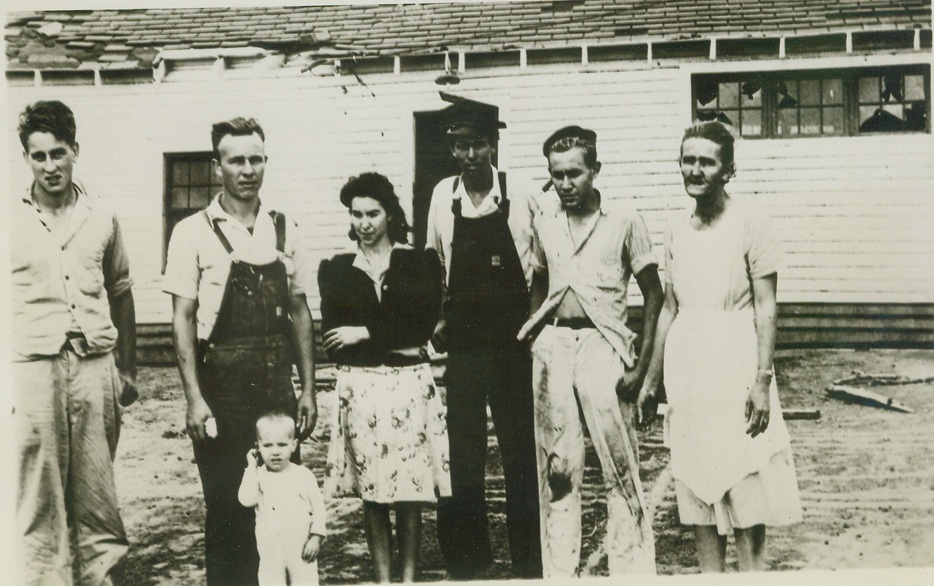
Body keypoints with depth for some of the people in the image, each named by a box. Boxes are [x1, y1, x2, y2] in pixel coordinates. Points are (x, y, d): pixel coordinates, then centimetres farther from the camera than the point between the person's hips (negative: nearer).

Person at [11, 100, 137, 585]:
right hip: (33, 366, -1)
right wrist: (5, 383, -1)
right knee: (38, 501, 2)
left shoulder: (101, 217, 9)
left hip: (94, 366, 2)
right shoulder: (12, 221, 3)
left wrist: (128, 369, 13)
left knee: (98, 499, 5)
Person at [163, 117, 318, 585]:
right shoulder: (194, 233, -4)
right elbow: (182, 319, -5)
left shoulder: (285, 231, 7)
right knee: (226, 507, 4)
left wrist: (308, 389, 8)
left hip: (278, 384, 4)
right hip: (222, 385, -3)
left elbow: (299, 313, 11)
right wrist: (194, 398, -12)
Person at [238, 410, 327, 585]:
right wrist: (252, 467, -15)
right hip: (270, 553, 1)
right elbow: (247, 500, -19)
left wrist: (316, 537, -10)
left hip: (302, 551, -1)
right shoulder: (258, 476, -1)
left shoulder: (303, 475, -3)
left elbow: (318, 508, -1)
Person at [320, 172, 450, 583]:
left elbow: (425, 323, -4)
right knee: (371, 492, 3)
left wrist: (367, 333, -7)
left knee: (410, 490, 0)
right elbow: (333, 342, 2)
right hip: (359, 387, 1)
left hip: (410, 384, -1)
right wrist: (395, 344, -8)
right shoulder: (335, 269, 9)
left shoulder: (420, 262, 7)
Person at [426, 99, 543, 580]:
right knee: (463, 454, 6)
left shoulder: (519, 198, -6)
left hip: (512, 343, -2)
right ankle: (467, 562, 18)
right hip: (462, 346, 2)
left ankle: (528, 562, 17)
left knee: (520, 451, 5)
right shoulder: (442, 197, 1)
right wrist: (438, 320, 8)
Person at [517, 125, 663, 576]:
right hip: (553, 347, 4)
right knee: (556, 468, 8)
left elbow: (653, 294, 0)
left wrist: (642, 365, -6)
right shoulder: (543, 222, 10)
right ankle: (559, 573, 17)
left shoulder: (623, 222, -2)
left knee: (621, 468, -3)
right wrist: (531, 336, 10)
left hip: (601, 345, -4)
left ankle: (631, 572, 7)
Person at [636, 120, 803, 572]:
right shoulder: (678, 231, 10)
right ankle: (710, 574, 21)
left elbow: (765, 308, -8)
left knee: (744, 481, -1)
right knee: (695, 482, 10)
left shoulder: (749, 225, -6)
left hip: (734, 364, -5)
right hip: (686, 366, 5)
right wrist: (652, 379, 15)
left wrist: (763, 380, -15)